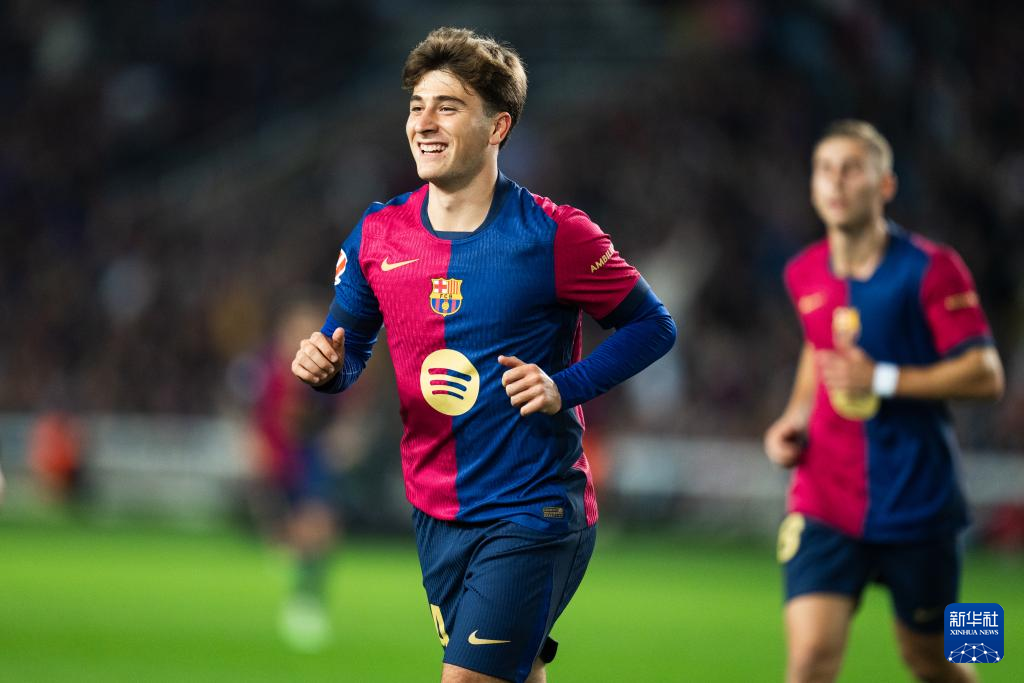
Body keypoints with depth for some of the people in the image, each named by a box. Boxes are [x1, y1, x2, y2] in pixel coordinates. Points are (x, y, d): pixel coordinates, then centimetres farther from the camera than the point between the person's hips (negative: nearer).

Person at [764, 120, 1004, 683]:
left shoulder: (930, 269, -10)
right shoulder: (804, 274, 6)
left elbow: (986, 375, -12)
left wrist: (883, 380, -20)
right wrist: (796, 417, 10)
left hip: (917, 504, -3)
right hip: (824, 504, 3)